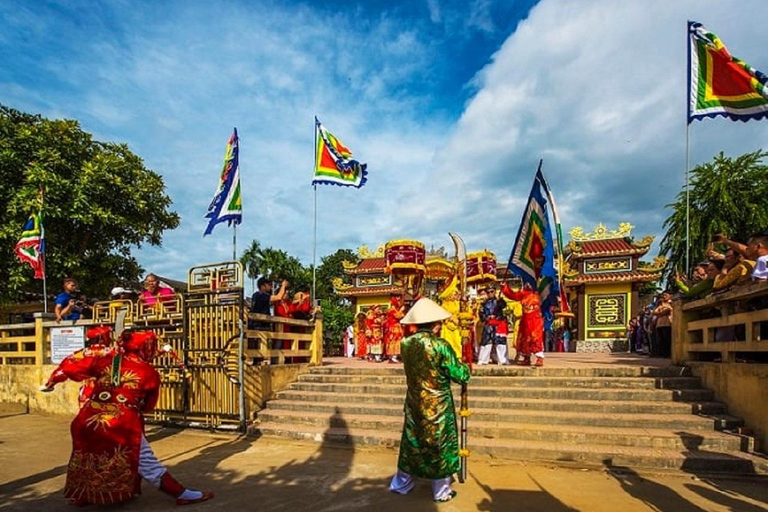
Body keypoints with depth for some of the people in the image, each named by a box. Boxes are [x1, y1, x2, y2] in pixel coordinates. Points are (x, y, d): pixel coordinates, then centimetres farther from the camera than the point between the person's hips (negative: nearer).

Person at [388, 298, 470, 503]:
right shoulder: (440, 345, -21)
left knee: (411, 442, 19)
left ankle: (401, 484, 33)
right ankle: (442, 492, 26)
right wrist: (465, 367, 6)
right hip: (438, 407, -5)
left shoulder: (406, 344, -6)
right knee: (441, 446, 12)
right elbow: (461, 376, -14)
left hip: (415, 404, 5)